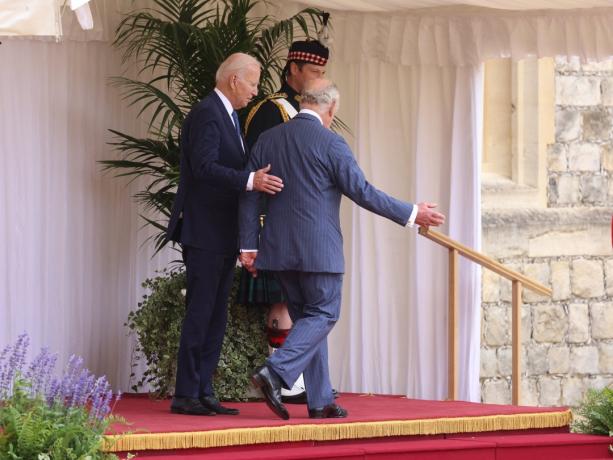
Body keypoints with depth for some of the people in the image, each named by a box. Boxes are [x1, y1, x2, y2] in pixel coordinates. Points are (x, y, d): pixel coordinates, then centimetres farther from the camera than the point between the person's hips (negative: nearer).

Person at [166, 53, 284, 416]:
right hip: (204, 232, -10)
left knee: (215, 317, 10)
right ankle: (186, 395, -7)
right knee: (200, 314, -9)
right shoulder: (206, 114, -13)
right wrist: (250, 180, -33)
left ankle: (204, 393, 13)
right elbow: (204, 166, -25)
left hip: (223, 235, 10)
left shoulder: (228, 116, 18)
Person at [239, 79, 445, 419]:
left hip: (279, 248, 6)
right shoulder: (330, 143, -10)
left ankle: (320, 401, 12)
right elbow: (362, 191, -10)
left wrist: (248, 245, 10)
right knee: (323, 314, 4)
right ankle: (275, 372, -15)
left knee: (307, 316, 13)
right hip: (318, 248, -6)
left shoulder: (268, 140, 7)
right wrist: (411, 214, -2)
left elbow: (248, 195, 6)